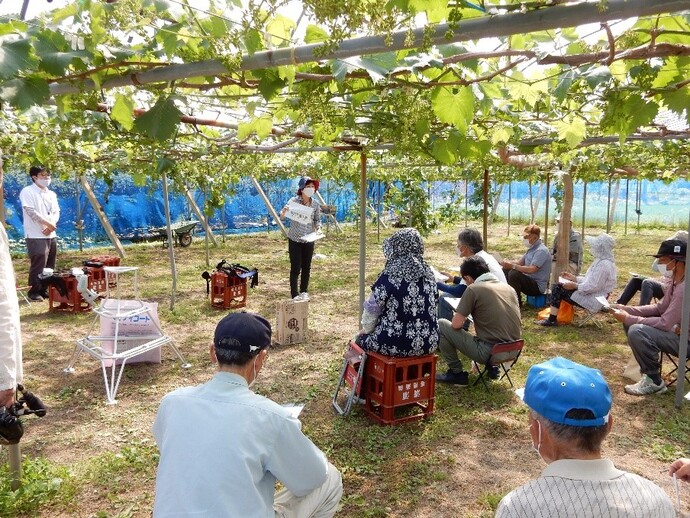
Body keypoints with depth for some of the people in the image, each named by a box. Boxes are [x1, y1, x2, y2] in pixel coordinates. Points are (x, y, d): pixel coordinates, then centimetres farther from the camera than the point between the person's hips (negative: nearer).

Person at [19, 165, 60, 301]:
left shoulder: (51, 194, 16)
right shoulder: (27, 191, -5)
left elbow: (56, 212, 12)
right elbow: (31, 211, -14)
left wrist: (51, 226, -6)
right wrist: (48, 223, -13)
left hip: (51, 235, 7)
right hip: (36, 236, -7)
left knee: (50, 265, 9)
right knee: (38, 265, -7)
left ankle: (44, 289, 19)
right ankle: (34, 291, 4)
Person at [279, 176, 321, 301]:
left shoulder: (316, 204, -3)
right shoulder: (294, 201, -12)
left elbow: (317, 219, 7)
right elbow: (282, 216, -14)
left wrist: (318, 227, -14)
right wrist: (284, 212, -37)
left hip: (309, 240, 3)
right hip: (294, 240, -3)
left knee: (306, 267, 11)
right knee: (295, 268, -2)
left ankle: (304, 291, 28)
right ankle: (294, 294, 10)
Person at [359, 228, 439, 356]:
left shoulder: (390, 275, -16)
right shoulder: (427, 272, 1)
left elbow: (372, 309, -9)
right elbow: (433, 305, 10)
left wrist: (366, 330, 11)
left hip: (395, 344, -5)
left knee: (362, 338, 22)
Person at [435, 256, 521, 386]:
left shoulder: (473, 289, -9)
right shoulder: (509, 288, 11)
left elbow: (456, 324, -10)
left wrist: (461, 316, 13)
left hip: (489, 352, -7)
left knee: (441, 325, 5)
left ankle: (457, 373, 10)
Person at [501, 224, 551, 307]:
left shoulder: (541, 250, -19)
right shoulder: (532, 248, 12)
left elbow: (531, 269, -30)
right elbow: (520, 263, 12)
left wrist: (513, 266, -32)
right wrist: (508, 263, -8)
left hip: (538, 286, -10)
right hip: (530, 281, 10)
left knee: (513, 274, -29)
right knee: (506, 270, 6)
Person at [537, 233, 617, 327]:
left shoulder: (603, 265, -22)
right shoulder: (601, 261, 11)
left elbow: (594, 286, -26)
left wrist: (575, 285, -18)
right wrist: (574, 278, 10)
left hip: (593, 300, -11)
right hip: (592, 297, 11)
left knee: (558, 290, -10)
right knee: (558, 286, 10)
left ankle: (552, 320, -4)